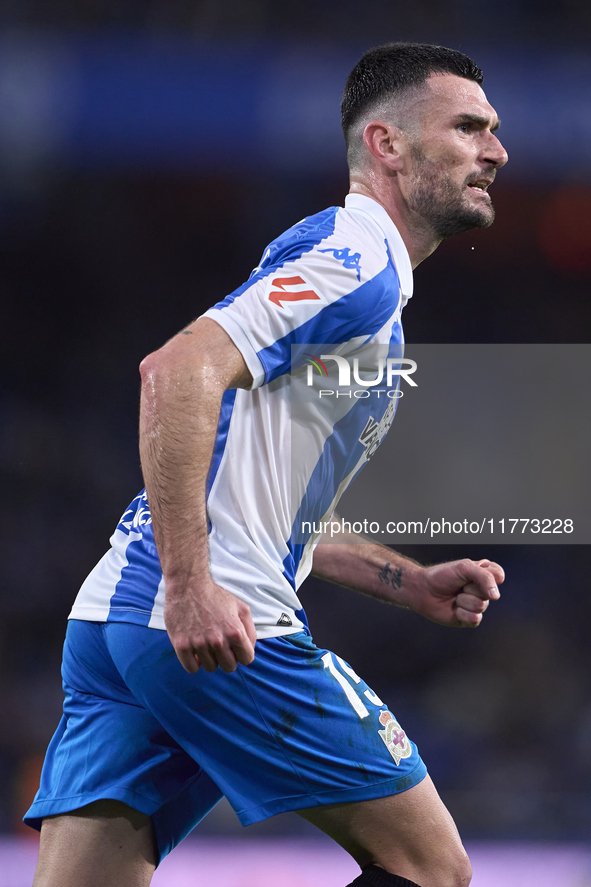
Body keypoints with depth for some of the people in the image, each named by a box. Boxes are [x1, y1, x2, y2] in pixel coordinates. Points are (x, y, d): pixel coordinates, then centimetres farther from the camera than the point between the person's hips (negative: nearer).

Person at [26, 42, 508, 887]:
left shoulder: (357, 265, 27)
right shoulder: (357, 256, -5)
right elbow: (179, 372, -20)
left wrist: (414, 585, 26)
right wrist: (190, 586, -24)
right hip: (208, 627, -10)